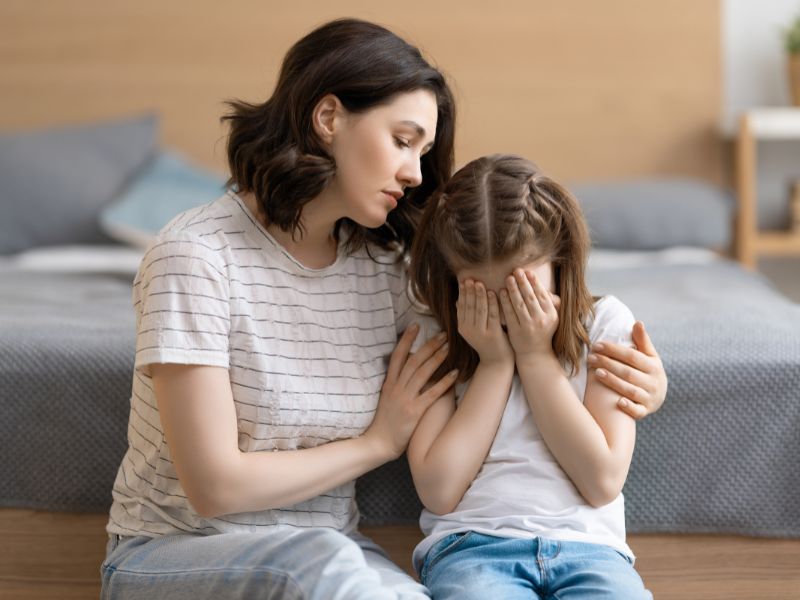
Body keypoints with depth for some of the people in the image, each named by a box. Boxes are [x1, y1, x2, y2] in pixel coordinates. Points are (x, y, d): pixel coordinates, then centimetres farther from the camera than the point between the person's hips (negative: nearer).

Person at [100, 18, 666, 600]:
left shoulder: (383, 267, 1)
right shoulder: (196, 255, -17)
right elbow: (216, 486, -20)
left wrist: (626, 378, -6)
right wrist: (380, 441, -9)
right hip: (175, 552, -4)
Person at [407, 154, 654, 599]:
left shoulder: (605, 324, 6)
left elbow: (603, 482, -2)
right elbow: (439, 491, -3)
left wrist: (536, 356, -4)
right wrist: (494, 363, -4)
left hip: (586, 545, 1)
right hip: (470, 545, -1)